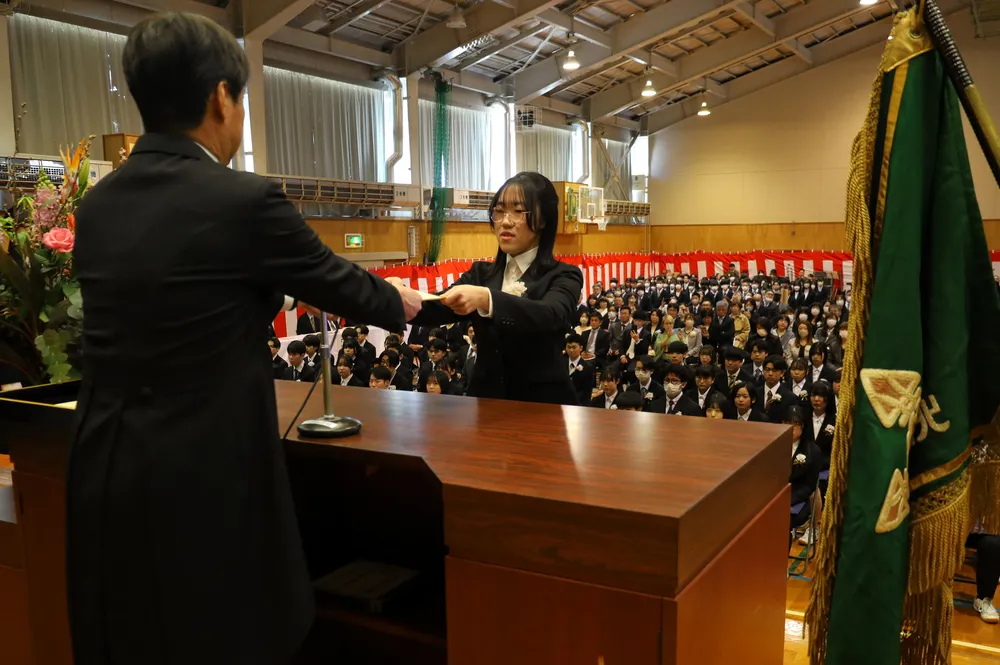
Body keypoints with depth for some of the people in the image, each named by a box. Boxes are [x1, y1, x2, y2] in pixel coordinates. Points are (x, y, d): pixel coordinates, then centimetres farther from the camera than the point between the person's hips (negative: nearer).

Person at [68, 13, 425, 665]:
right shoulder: (245, 199, -15)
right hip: (206, 475, -6)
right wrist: (400, 303, 18)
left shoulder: (97, 205, 5)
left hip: (105, 471, 7)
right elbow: (336, 280, -2)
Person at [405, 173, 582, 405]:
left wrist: (486, 299, -37)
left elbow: (550, 316, -22)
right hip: (486, 399, 4)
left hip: (542, 404, -3)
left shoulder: (563, 276, -1)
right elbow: (437, 311, -4)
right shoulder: (480, 273, 12)